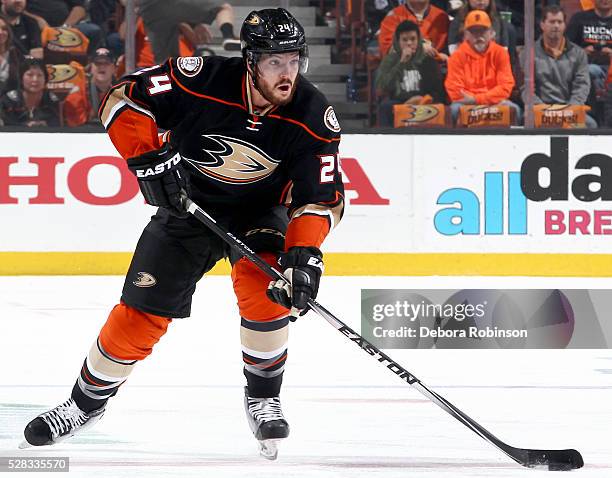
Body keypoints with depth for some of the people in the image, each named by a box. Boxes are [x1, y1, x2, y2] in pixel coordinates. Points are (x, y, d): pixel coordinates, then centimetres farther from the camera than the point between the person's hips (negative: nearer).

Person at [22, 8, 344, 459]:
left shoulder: (313, 117, -24)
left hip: (258, 211, 0)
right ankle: (87, 402, 22)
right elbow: (123, 100, -19)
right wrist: (147, 158, -28)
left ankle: (264, 399, -4)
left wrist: (305, 252, -36)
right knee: (141, 314, -2)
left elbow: (322, 196, -21)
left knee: (264, 290, -27)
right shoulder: (202, 80, -28)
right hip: (187, 206, 0)